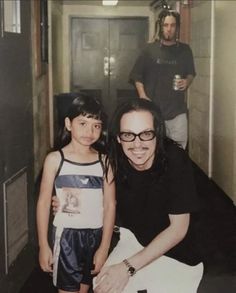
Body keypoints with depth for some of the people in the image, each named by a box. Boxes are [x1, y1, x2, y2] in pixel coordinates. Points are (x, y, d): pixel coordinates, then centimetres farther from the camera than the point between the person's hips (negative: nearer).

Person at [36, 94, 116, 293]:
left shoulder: (104, 161, -3)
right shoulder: (55, 159, -7)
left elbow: (110, 205, -2)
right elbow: (44, 203, -4)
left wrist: (104, 247, -4)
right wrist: (43, 245, -4)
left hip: (96, 235, 2)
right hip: (67, 234, -2)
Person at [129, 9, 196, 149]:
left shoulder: (185, 50, 5)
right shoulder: (150, 49, 1)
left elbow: (191, 73, 18)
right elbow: (136, 75, 5)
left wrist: (187, 82, -5)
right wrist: (143, 96, -8)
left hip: (178, 110, 1)